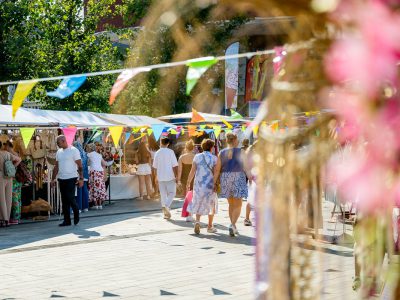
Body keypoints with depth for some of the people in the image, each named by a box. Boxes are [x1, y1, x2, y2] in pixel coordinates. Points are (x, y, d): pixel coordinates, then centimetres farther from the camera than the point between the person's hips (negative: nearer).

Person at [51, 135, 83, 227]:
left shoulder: (73, 150, -6)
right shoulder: (59, 152, 13)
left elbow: (80, 165, -8)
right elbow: (56, 166, 17)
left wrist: (81, 178, -14)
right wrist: (53, 179, 12)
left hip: (71, 178, -6)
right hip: (61, 178, 6)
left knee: (70, 198, -11)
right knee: (64, 200, 6)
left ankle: (76, 215, 13)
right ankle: (67, 220, 10)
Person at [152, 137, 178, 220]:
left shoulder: (157, 153, 3)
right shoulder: (170, 152, -7)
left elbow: (155, 166, 8)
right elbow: (175, 165, -10)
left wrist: (156, 177, 19)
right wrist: (176, 176, -3)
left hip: (160, 177, 3)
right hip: (170, 177, -3)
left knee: (163, 194, 9)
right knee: (172, 193, 7)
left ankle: (166, 213, 10)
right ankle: (167, 206, -18)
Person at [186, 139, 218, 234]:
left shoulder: (197, 157, 1)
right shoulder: (214, 158, -3)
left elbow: (192, 171, -1)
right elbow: (215, 172, -8)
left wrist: (188, 183, 6)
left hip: (199, 184, 1)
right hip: (210, 185, -1)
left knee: (199, 204, 13)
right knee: (211, 205, 15)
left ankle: (197, 221, -11)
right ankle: (210, 226, 17)